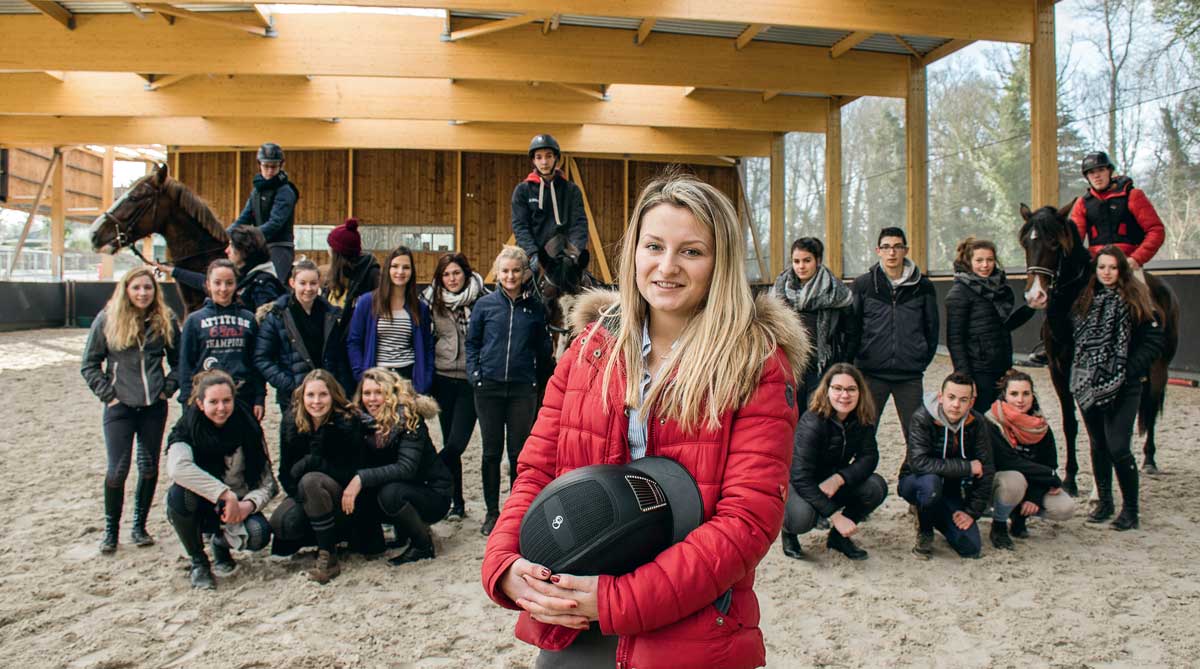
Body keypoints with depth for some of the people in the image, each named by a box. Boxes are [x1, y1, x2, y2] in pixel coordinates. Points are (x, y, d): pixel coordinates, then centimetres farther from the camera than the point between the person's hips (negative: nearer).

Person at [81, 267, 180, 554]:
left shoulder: (165, 321, 2)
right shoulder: (107, 320, -3)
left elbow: (178, 360, 11)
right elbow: (89, 365, 2)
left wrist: (168, 388, -1)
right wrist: (107, 394, -5)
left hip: (154, 407, 2)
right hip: (120, 407, -2)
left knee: (149, 467, 9)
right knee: (118, 469, -3)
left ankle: (139, 526, 23)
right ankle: (110, 529, 16)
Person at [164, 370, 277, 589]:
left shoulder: (248, 428, -9)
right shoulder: (188, 430, -15)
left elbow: (267, 483, -8)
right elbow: (177, 468, -38)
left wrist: (248, 504, -28)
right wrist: (225, 494, -42)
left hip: (238, 508, 1)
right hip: (201, 508, -1)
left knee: (258, 534, -29)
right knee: (180, 492, -33)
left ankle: (221, 543, 10)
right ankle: (197, 561, -8)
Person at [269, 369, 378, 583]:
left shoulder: (349, 423, -18)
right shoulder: (292, 422, -5)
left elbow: (350, 475, -20)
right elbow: (285, 473, -4)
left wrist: (309, 462, -20)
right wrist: (303, 499, -20)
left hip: (347, 498, -5)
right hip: (307, 496, 5)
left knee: (311, 481, -33)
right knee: (280, 523, -23)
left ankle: (328, 558, -23)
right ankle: (334, 533, 7)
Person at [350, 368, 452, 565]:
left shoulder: (408, 419, -19)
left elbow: (406, 468, -30)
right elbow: (363, 464, -1)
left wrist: (362, 478, -36)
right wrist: (352, 486, -20)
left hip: (433, 495, -6)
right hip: (405, 489, 6)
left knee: (390, 493, -33)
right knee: (356, 497, -15)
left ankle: (423, 544, -8)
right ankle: (403, 530, 8)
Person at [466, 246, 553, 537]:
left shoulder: (535, 307, 3)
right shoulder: (485, 305, 1)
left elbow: (542, 348, 12)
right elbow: (471, 343, 8)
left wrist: (537, 374, 4)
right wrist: (475, 374, -2)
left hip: (523, 389, 0)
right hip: (489, 388, 0)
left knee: (519, 452, 7)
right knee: (491, 452, 8)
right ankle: (492, 511, 20)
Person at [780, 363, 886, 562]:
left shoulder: (863, 420, -10)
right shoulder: (812, 423, -28)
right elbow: (801, 478, -32)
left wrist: (838, 479, -32)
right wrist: (835, 516, -36)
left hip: (831, 484, 5)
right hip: (798, 485, -5)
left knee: (876, 487, -22)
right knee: (803, 517, -37)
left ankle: (839, 536, 1)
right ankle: (788, 530, 2)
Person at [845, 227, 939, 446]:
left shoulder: (923, 287, 6)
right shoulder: (863, 285, 2)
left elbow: (931, 329, 12)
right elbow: (851, 329, 2)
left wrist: (923, 360, 5)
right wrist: (848, 365, -3)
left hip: (910, 375, 1)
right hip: (871, 373, -1)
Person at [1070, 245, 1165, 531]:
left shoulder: (1134, 300, -2)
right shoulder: (1084, 300, 8)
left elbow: (1155, 341, -4)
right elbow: (1072, 337, 13)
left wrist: (1129, 369, -12)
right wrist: (1077, 371, 0)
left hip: (1122, 388, -4)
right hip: (1087, 386, 4)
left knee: (1118, 448, -8)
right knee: (1098, 446, 13)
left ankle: (1130, 509, 6)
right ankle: (1104, 502, 26)